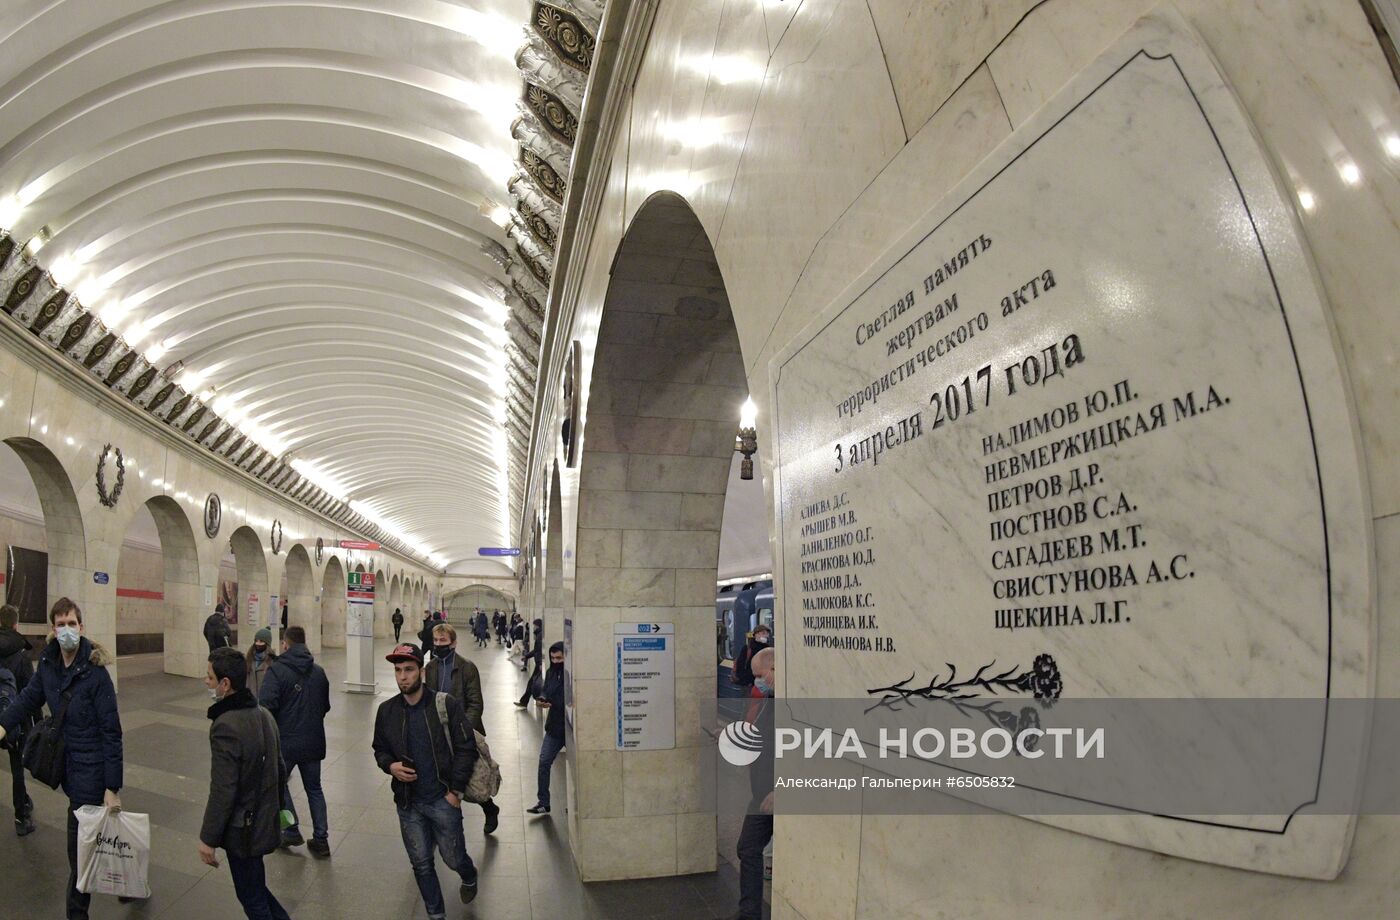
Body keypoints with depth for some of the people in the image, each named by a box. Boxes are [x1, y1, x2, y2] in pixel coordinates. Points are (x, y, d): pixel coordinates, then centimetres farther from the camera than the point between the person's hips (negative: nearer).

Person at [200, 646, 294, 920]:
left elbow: (222, 792, -23)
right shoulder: (263, 714, 1)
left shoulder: (226, 726, -26)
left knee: (252, 898, 9)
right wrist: (276, 808, 22)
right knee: (255, 886, 23)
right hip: (264, 821, 8)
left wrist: (208, 839, -13)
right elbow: (278, 767, 11)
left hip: (242, 829, -8)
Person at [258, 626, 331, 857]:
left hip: (285, 741, -4)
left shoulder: (277, 670, -14)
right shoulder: (319, 672, 4)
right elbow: (325, 707, 11)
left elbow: (266, 706, -22)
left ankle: (291, 831, 15)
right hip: (313, 741, 5)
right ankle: (321, 839, 13)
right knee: (314, 788, 15)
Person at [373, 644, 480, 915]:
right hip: (408, 802, 3)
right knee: (421, 864, 12)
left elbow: (466, 748, -9)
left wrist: (455, 790, -12)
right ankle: (435, 914, 33)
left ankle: (469, 876, 45)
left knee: (453, 858, 11)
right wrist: (391, 766, -10)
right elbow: (379, 749, 12)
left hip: (443, 800, -3)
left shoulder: (446, 705, -13)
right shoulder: (386, 710, -2)